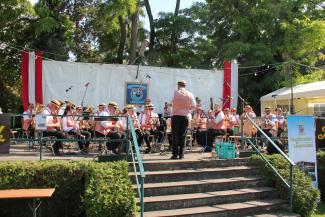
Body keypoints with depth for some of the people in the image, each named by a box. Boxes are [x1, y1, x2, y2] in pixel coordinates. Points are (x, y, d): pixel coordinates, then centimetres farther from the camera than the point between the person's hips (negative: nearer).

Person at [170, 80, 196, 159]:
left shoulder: (175, 93, -3)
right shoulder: (190, 94, 3)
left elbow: (173, 103, -5)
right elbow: (194, 105, 0)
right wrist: (187, 109, 13)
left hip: (176, 116, -2)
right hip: (185, 116, 2)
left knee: (175, 135, 2)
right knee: (183, 136, 7)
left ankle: (175, 154, -1)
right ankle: (181, 154, 6)